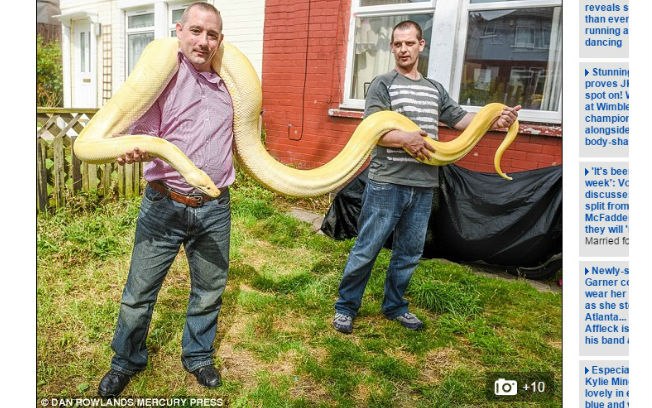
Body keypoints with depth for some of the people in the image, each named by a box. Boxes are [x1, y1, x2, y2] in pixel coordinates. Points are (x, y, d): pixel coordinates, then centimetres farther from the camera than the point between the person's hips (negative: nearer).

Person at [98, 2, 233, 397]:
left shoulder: (229, 84, 9)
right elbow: (143, 136, -11)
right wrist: (134, 152, -30)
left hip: (215, 209, 4)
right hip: (164, 205, -3)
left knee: (209, 290, 15)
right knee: (139, 291, 8)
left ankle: (198, 356, 38)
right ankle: (127, 361, 33)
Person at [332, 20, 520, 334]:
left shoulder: (434, 89, 17)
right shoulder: (383, 84, 0)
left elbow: (461, 119, 16)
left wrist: (493, 120, -2)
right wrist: (404, 139, -27)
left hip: (423, 186, 6)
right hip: (386, 183, -5)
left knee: (409, 252, 14)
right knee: (367, 249, 0)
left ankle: (394, 306, 31)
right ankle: (346, 307, 16)